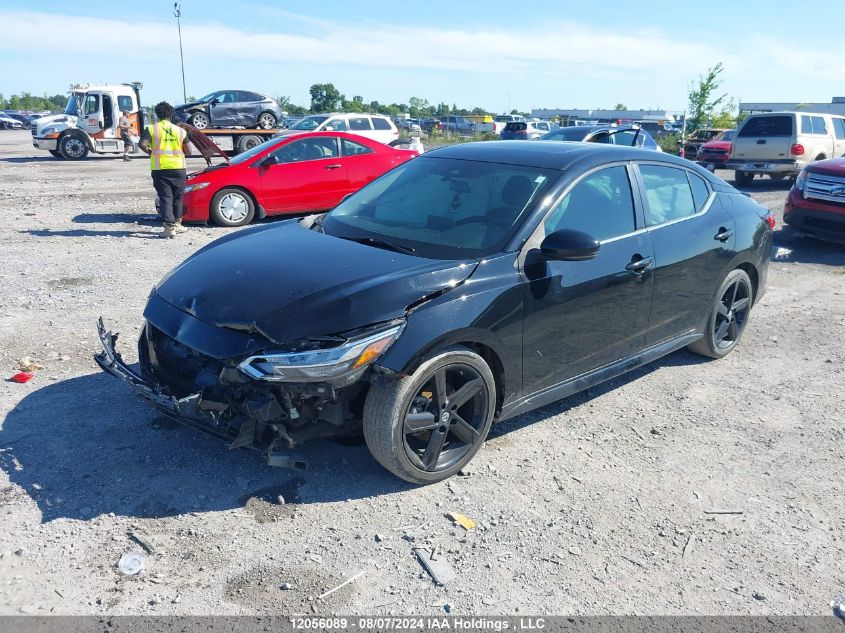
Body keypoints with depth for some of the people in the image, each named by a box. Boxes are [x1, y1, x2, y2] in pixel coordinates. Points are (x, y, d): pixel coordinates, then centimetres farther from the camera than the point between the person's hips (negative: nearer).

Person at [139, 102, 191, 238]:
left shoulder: (151, 129, 0)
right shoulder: (180, 130, 6)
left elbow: (142, 144, -13)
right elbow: (188, 151, 5)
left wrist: (150, 152, 6)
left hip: (160, 168, -1)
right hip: (178, 167, 2)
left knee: (165, 198, 2)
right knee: (177, 197, 17)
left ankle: (169, 227, -6)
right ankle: (177, 224, 24)